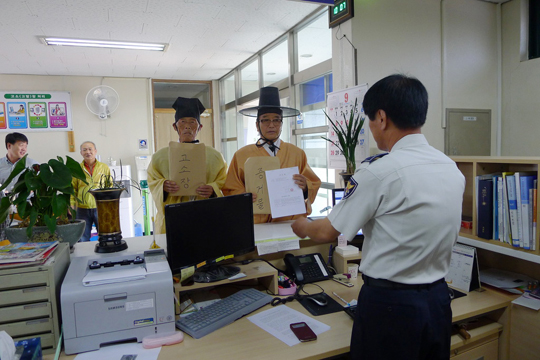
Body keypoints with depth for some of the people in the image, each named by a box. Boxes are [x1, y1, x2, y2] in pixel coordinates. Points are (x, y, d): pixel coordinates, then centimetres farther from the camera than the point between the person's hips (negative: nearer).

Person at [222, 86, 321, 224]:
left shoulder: (297, 153, 11)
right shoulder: (241, 155, 7)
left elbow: (314, 184, 13)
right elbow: (230, 190, 7)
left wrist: (305, 186, -8)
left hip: (291, 222, 2)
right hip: (256, 222, -1)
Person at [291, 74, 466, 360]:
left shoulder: (380, 171, -21)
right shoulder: (453, 170, 0)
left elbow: (329, 232, -12)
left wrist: (303, 227, 10)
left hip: (389, 304, -6)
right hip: (438, 297, 7)